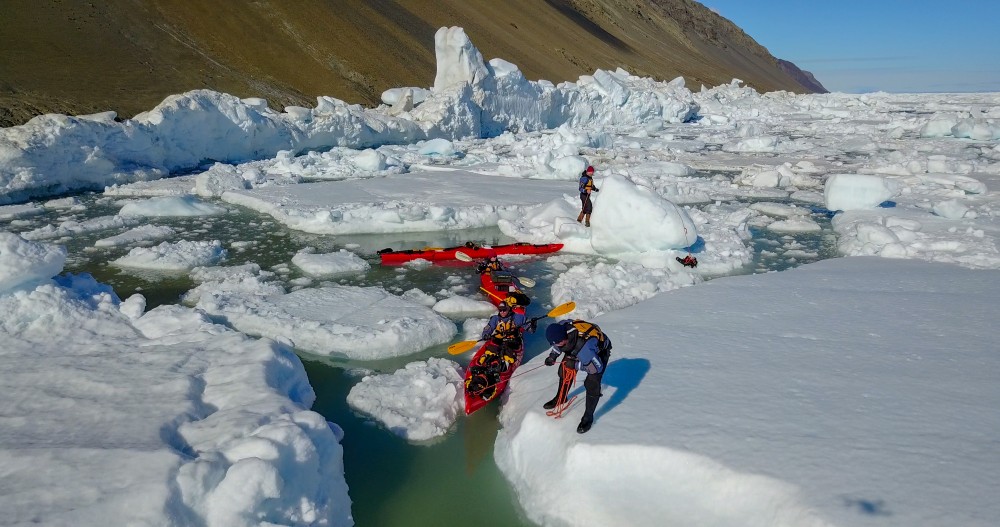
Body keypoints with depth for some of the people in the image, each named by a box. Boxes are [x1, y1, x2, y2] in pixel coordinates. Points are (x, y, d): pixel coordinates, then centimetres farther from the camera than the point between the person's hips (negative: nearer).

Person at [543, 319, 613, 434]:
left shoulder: (585, 346, -48)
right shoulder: (561, 327, -31)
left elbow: (597, 368, -32)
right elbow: (557, 345, -3)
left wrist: (576, 365, -30)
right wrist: (553, 355, -14)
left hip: (600, 352, -7)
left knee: (592, 383, -18)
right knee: (565, 370, 12)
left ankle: (588, 417, 1)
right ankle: (561, 398, 39)